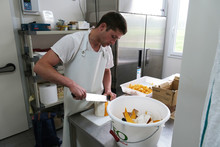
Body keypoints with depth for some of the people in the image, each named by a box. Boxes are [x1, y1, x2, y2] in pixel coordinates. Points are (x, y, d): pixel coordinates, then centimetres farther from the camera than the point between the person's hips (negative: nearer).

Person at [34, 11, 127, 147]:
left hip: (98, 107, 6)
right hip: (75, 110, -5)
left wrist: (108, 90, -1)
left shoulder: (107, 49, 0)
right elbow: (40, 67, -24)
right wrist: (71, 83, -33)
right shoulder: (72, 41, -20)